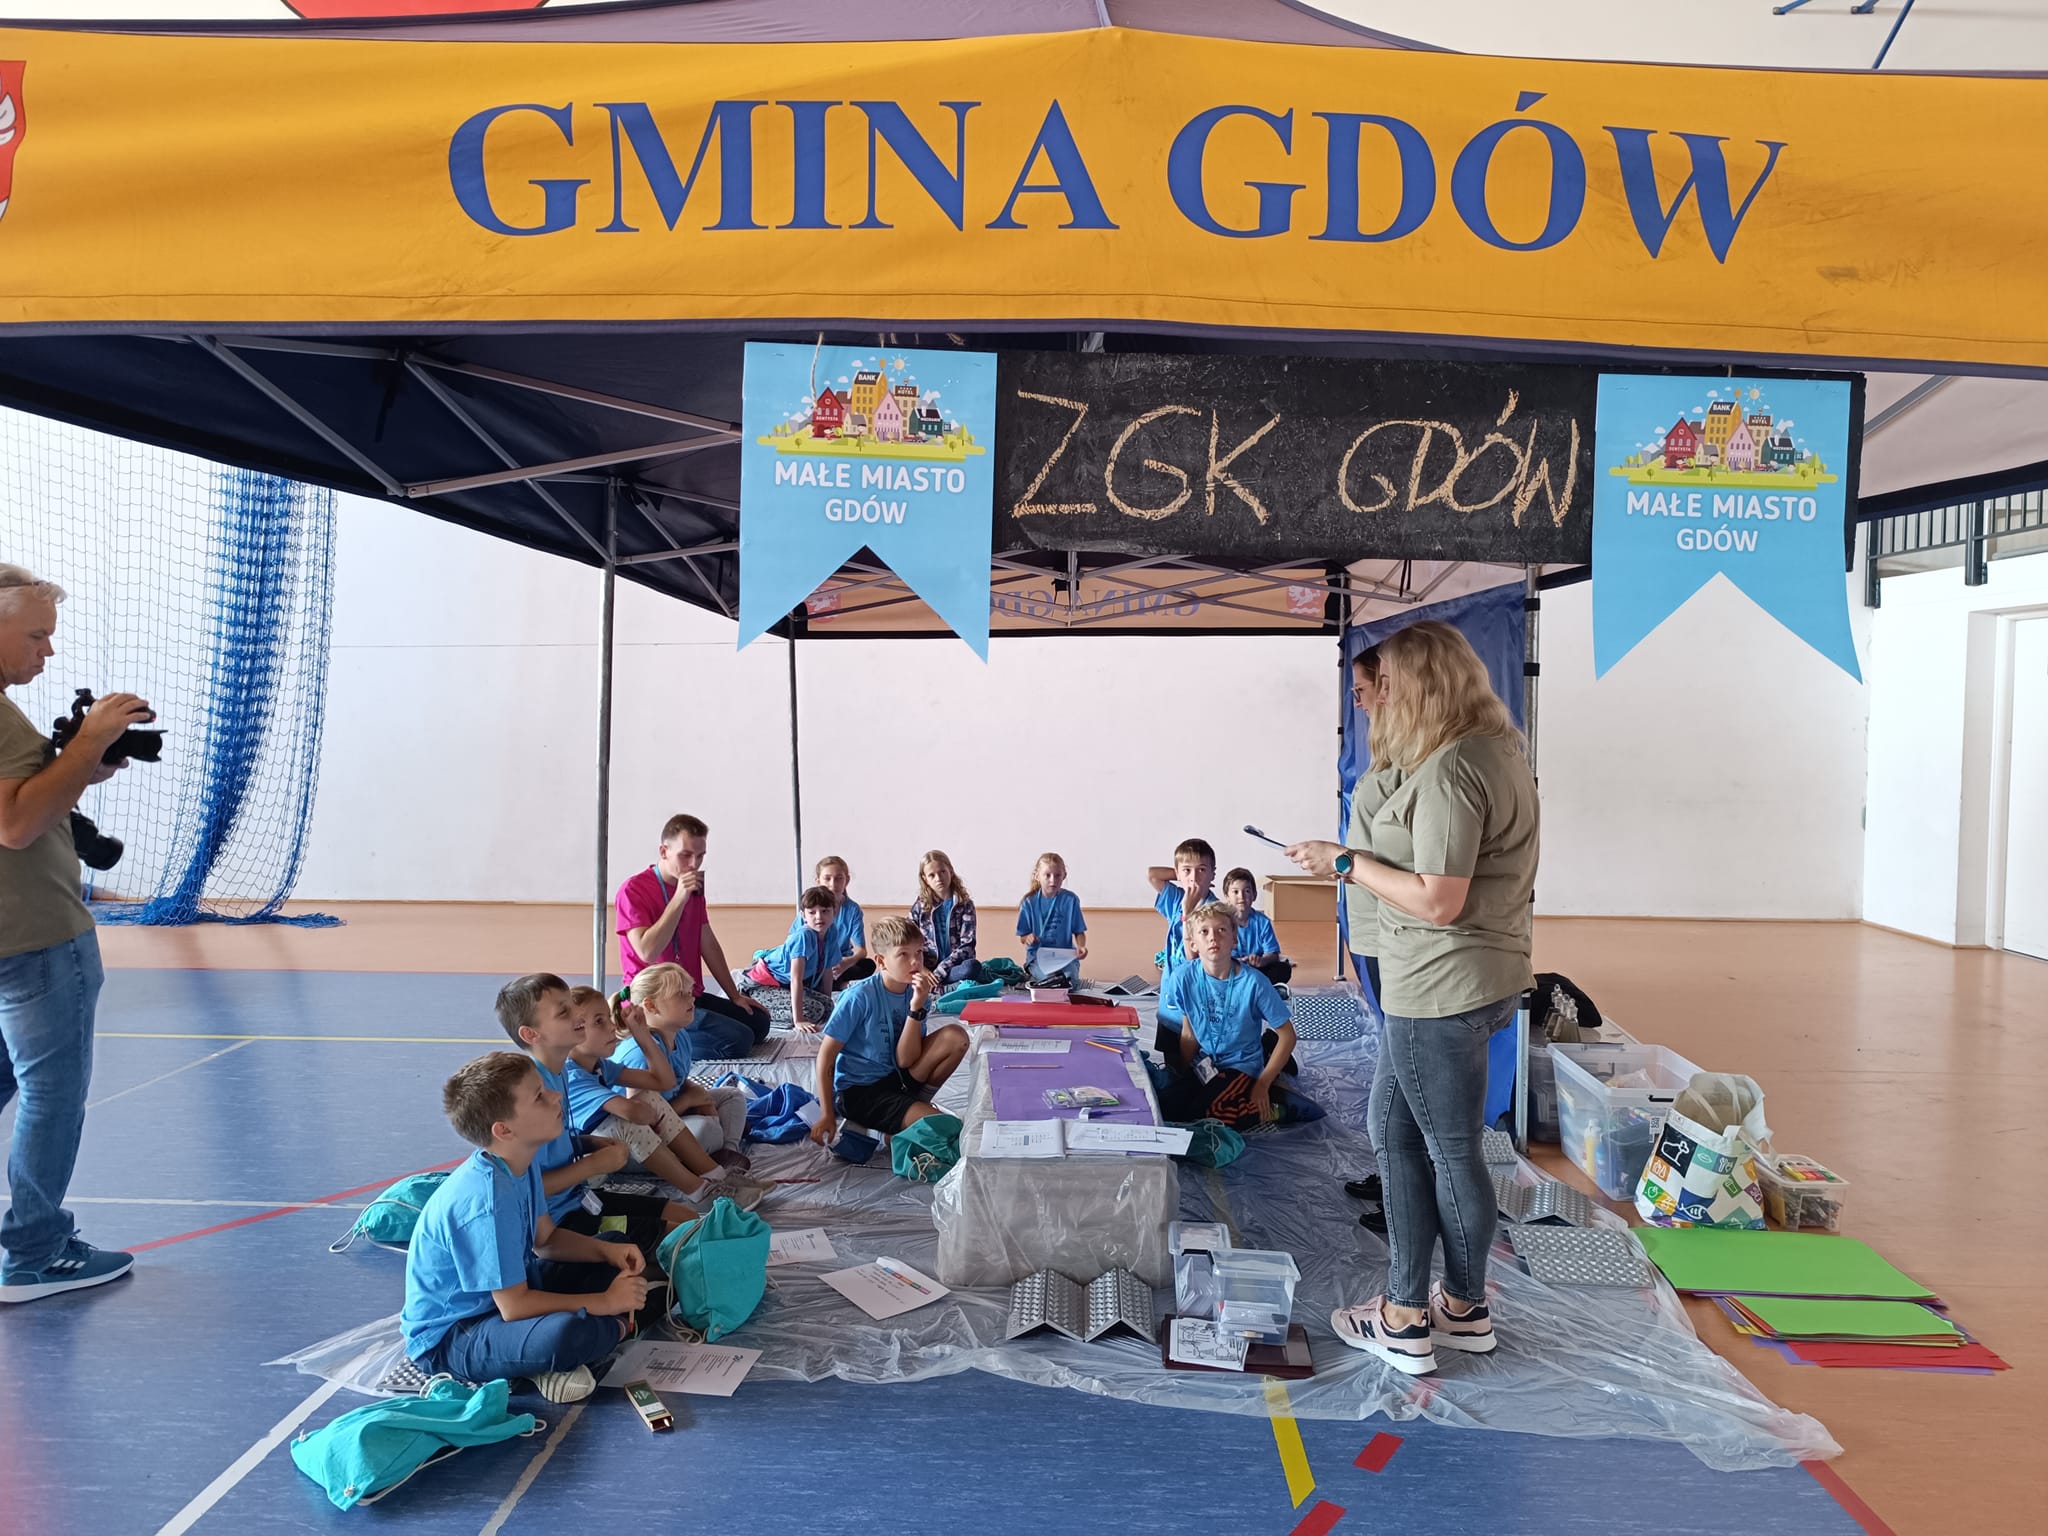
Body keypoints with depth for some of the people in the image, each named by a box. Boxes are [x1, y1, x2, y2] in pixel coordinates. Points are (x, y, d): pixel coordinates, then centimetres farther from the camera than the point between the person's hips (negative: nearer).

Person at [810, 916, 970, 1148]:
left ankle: (916, 1102, 3)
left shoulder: (917, 995, -3)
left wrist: (917, 1007, -21)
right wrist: (827, 1116, -16)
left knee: (956, 1037, -13)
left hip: (895, 1080, 6)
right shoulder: (859, 997, -19)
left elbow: (906, 1061, -11)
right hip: (856, 1092, -6)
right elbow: (825, 1057, -14)